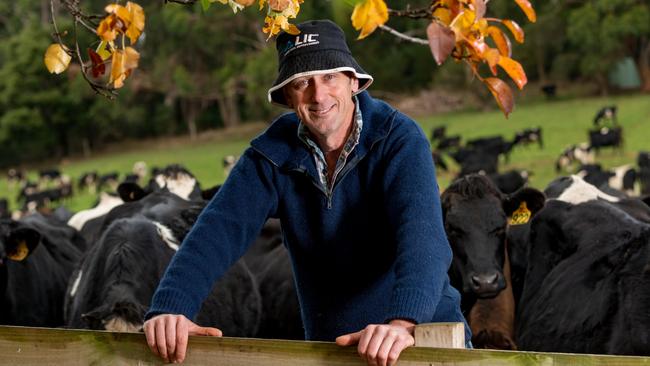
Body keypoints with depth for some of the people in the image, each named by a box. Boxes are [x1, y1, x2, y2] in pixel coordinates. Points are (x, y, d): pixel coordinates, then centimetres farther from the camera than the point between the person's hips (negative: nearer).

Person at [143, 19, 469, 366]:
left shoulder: (399, 139, -13)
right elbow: (220, 229, -15)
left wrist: (404, 322, -44)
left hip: (424, 336, -3)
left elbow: (420, 231, -27)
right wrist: (169, 308, -32)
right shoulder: (272, 153, -4)